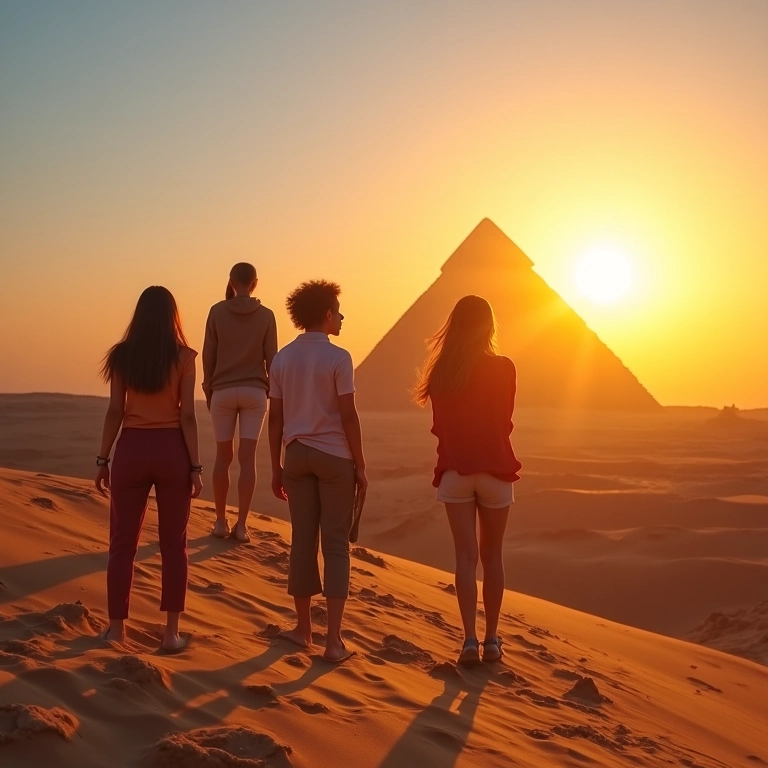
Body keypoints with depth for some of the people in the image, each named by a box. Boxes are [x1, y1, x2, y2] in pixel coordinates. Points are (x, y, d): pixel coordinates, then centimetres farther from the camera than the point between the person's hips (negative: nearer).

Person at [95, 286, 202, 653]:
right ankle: (171, 632, 7)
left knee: (122, 543, 10)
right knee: (173, 545, 7)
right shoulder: (183, 356, -5)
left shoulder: (122, 355, 0)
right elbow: (187, 415, -7)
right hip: (171, 449, -1)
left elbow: (115, 412, -1)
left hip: (132, 449, 1)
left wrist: (102, 459, 7)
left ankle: (116, 629, 13)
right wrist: (196, 466, -3)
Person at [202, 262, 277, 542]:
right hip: (254, 391, 0)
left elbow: (208, 355, -1)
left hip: (223, 391, 0)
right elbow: (271, 358, 0)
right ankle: (241, 524, -4)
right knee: (247, 458, -2)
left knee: (223, 456, 10)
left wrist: (208, 390, 9)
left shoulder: (217, 312, -3)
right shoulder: (266, 315, -1)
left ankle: (220, 521, 14)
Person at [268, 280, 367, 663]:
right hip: (334, 456, -4)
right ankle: (333, 639, -1)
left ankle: (303, 628, 18)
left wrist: (276, 467, 13)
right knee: (335, 545, 0)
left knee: (302, 541, 11)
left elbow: (276, 418, 6)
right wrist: (360, 467, -4)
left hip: (297, 455, 4)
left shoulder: (282, 358, 5)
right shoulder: (337, 357, -10)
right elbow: (348, 416, -11)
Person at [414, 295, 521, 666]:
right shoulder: (503, 368, -7)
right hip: (494, 469, -1)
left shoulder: (441, 371, -2)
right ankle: (491, 639, 14)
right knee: (491, 556, 10)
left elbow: (439, 425, 6)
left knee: (466, 556, 2)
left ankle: (470, 640, -6)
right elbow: (505, 422, 4)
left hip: (455, 470, 1)